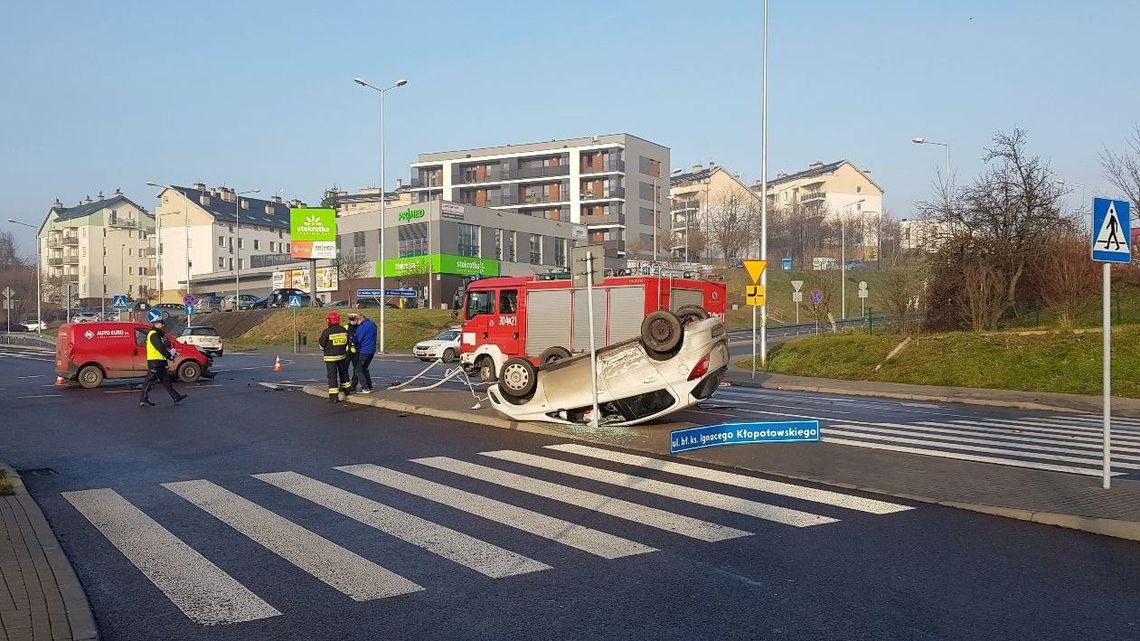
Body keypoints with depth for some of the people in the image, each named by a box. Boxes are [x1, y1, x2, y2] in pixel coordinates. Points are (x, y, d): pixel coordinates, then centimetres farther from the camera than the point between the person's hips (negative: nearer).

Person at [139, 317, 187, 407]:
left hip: (160, 363, 11)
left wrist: (170, 352, 7)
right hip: (155, 362, -11)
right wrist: (169, 356, -12)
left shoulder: (158, 334, 19)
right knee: (149, 381, -5)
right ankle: (143, 401, 0)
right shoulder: (154, 334, -14)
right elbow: (160, 348, -20)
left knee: (166, 380, 12)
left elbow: (163, 347, 22)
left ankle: (176, 397, 16)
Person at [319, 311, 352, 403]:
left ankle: (334, 396, -3)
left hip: (330, 357, -5)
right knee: (343, 372, 23)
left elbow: (322, 345, -4)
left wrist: (324, 349, 18)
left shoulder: (327, 331, -15)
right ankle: (347, 389, 37)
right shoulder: (343, 330, 1)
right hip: (342, 356, 5)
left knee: (332, 375, -1)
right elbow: (347, 343, 11)